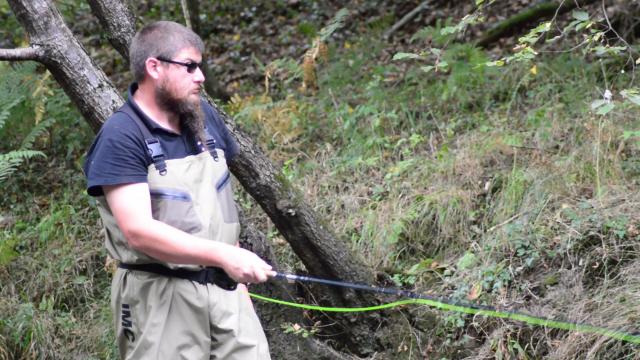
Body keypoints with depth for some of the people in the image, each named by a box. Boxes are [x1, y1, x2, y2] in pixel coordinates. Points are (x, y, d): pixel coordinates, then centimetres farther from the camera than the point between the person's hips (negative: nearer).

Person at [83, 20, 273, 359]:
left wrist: (236, 270, 16)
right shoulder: (121, 138, -14)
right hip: (161, 299, -6)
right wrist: (223, 255, -30)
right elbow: (139, 231, -23)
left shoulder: (204, 116, 9)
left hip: (225, 288, 6)